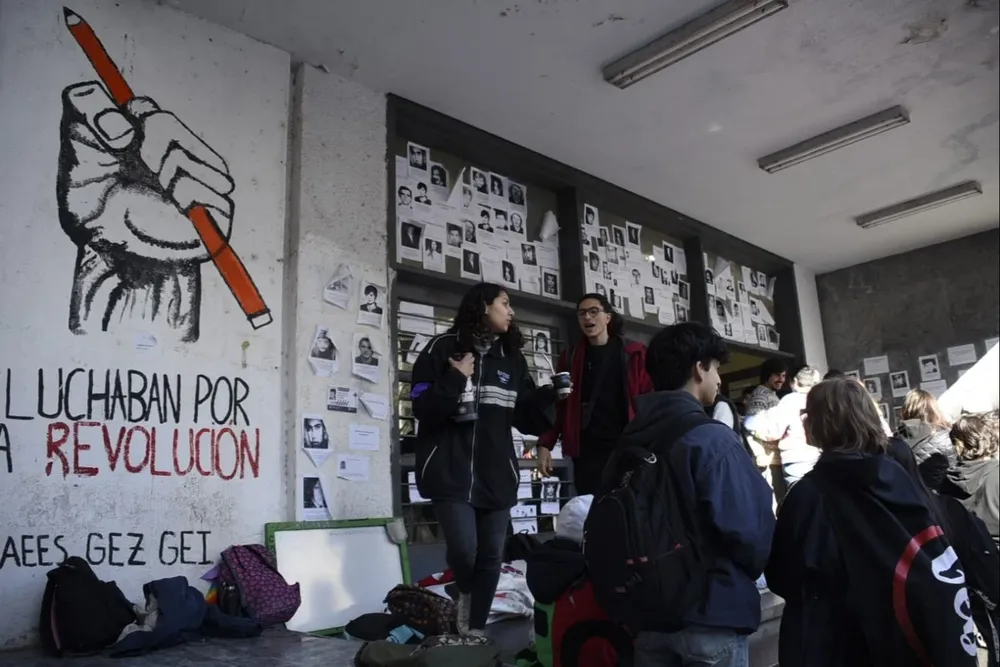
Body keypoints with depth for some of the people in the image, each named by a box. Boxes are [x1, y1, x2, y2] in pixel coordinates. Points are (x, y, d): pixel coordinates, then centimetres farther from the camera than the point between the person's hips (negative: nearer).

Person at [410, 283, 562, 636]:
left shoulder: (513, 358, 11)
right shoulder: (443, 348, -3)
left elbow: (527, 418, 10)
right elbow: (421, 407, -9)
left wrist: (550, 395, -6)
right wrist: (455, 379, -17)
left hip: (496, 473, 5)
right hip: (451, 471, -4)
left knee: (491, 556, 6)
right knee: (463, 549, -13)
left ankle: (476, 631, 23)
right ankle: (466, 595, 22)